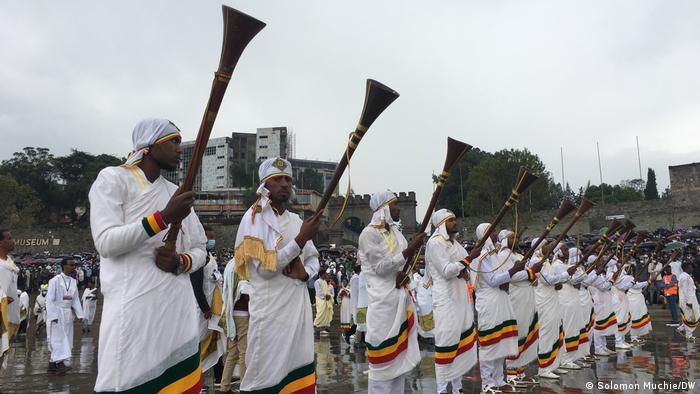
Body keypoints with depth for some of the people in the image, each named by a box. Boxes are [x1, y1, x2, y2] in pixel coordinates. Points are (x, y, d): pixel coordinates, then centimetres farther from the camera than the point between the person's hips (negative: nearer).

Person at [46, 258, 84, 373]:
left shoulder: (73, 282, 7)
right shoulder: (55, 280, -9)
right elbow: (49, 300, -11)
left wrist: (80, 314, 4)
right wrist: (53, 316, -17)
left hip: (68, 313, 6)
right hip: (57, 312, -6)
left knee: (66, 339, 7)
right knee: (58, 338, -9)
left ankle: (53, 363, 16)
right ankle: (60, 362, -9)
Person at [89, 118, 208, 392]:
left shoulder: (177, 194, 18)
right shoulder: (113, 179, 1)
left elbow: (200, 249, 19)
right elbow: (106, 242, -11)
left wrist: (180, 262, -3)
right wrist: (164, 218, -20)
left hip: (179, 308, 5)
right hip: (133, 309, -5)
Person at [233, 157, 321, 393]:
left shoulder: (296, 220, 13)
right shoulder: (254, 218, -6)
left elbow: (314, 258, 20)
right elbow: (264, 268, -15)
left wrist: (305, 273, -4)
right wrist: (301, 239, -20)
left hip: (299, 307, 6)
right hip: (270, 311, -6)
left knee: (300, 374, 9)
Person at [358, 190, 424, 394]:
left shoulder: (395, 231, 12)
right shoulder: (369, 233, -11)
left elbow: (405, 261, 15)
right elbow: (382, 267, -17)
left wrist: (405, 273, -8)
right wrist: (410, 250, -20)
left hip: (401, 297, 8)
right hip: (384, 300, -8)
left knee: (399, 350, 12)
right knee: (385, 353, -3)